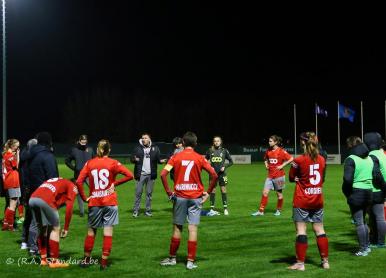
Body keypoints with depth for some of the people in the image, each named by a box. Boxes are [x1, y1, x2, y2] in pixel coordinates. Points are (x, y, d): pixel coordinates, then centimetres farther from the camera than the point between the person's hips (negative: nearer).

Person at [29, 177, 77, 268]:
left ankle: (43, 259, 27)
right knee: (55, 229, 9)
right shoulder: (72, 187, 17)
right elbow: (69, 208, 5)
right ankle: (54, 261, 10)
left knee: (42, 229, 22)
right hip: (45, 200, -7)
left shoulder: (56, 181, 36)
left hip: (32, 199, 7)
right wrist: (66, 228, 10)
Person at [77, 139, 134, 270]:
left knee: (91, 230, 16)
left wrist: (84, 197, 2)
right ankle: (104, 262, 2)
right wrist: (115, 183, -4)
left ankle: (86, 259, 25)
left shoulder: (89, 163, 2)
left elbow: (79, 182, -5)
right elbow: (129, 175, -11)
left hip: (94, 202, 2)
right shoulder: (113, 163, -3)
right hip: (110, 202, -2)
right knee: (108, 231, 3)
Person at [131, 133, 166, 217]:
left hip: (151, 175, 1)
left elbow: (158, 158, 5)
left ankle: (148, 210, 14)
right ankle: (135, 210, 5)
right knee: (138, 193, -1)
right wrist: (134, 159, -20)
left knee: (149, 193, 7)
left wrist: (161, 161, -16)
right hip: (141, 174, -1)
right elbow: (132, 158, 2)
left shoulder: (155, 148, 7)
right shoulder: (138, 148, 4)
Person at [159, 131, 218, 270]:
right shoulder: (200, 158, -1)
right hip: (196, 197, -1)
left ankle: (172, 258, 21)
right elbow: (214, 175, -8)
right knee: (193, 229, 1)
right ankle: (190, 261, 1)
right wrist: (208, 192, 1)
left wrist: (168, 192, -3)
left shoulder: (176, 157, 0)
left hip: (179, 197, 1)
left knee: (177, 228, 11)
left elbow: (163, 174, -10)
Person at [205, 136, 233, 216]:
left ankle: (225, 208, 7)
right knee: (212, 190, 2)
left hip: (222, 173, 0)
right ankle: (212, 209, 8)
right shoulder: (210, 151, 3)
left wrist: (225, 167, -7)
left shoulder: (224, 151, 2)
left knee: (223, 190, 0)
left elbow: (231, 161, 7)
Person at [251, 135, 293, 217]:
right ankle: (261, 211, 2)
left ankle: (278, 210, 23)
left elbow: (291, 158, -14)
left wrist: (282, 165, -15)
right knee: (265, 192, -1)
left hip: (279, 175, -5)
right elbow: (266, 158, 27)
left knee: (279, 193, 7)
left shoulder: (281, 151, -11)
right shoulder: (268, 151, 7)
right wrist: (266, 164, 8)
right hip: (270, 175, 5)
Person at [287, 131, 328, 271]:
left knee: (301, 231, -1)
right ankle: (325, 261, 16)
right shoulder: (322, 159, 3)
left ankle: (300, 263, 0)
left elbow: (291, 178, -1)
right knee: (320, 230, 11)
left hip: (302, 201, -5)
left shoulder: (299, 160, -13)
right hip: (318, 200, 5)